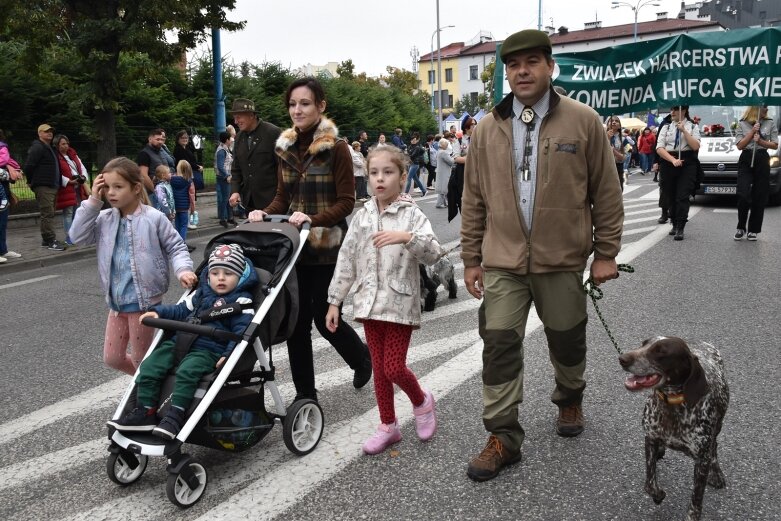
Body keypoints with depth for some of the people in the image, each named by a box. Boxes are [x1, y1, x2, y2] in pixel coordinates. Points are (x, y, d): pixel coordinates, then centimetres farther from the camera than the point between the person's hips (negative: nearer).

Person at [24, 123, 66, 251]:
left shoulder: (50, 148, 21)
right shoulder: (37, 147, -8)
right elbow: (28, 166, -14)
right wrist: (31, 181, -4)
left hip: (53, 186, 9)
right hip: (43, 187, -9)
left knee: (49, 214, 12)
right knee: (47, 214, -11)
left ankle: (46, 240, 18)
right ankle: (51, 241, -12)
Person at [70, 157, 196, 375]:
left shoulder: (154, 218, -10)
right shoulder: (105, 219, 3)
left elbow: (176, 248, -5)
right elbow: (78, 236, -4)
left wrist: (183, 270, -25)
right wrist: (93, 201, -8)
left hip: (144, 300, -6)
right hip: (117, 301, 6)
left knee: (141, 360, 7)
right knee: (112, 358, 15)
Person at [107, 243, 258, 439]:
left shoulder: (241, 300, -3)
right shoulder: (202, 294, 20)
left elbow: (242, 331, -12)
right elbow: (181, 310, 30)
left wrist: (230, 354, -25)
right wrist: (158, 311, 14)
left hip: (209, 350, -7)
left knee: (185, 372, -33)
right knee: (149, 368, -7)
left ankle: (175, 416, -27)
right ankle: (145, 412, -1)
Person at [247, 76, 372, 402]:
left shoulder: (336, 148, -9)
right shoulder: (286, 147, 8)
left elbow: (346, 203, -11)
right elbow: (283, 198, 12)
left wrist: (313, 219, -26)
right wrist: (265, 214, -8)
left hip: (327, 245, -5)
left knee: (323, 317, 2)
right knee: (296, 320, 5)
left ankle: (361, 356, 34)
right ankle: (305, 393, 19)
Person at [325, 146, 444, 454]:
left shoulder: (412, 214, -6)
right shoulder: (362, 216, 6)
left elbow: (433, 254, -16)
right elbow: (346, 260, 8)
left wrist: (407, 238, -33)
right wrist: (334, 301, 7)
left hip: (400, 303, -4)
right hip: (370, 302, 5)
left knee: (394, 367, -5)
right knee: (378, 368, 11)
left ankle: (421, 401, 27)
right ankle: (388, 426, 26)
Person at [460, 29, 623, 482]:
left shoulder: (583, 121, -3)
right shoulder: (488, 129, 4)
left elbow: (607, 193, 0)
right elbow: (474, 200, 7)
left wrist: (606, 253, -1)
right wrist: (472, 258, 7)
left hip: (562, 261, -1)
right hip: (502, 262, 2)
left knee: (567, 340, 15)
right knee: (500, 346, 0)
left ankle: (570, 400, 44)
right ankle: (504, 438, 12)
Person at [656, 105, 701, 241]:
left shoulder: (693, 127, 6)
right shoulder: (666, 128, 9)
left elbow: (696, 146, -7)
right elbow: (659, 148, -1)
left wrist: (684, 131, -12)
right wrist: (673, 160, -15)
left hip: (687, 164, -3)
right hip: (668, 164, 3)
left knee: (682, 197, -10)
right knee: (671, 196, 8)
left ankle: (680, 228, -11)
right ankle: (675, 224, 22)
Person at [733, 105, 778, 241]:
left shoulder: (770, 123, 6)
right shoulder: (742, 124, 3)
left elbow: (775, 145, 5)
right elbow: (740, 146, -1)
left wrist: (760, 141, -11)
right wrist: (752, 131, -10)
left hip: (762, 160, 2)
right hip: (746, 160, -1)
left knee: (759, 197, 1)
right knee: (743, 195, -14)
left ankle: (753, 230, 9)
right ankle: (741, 227, 4)